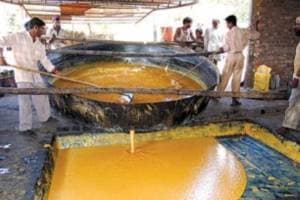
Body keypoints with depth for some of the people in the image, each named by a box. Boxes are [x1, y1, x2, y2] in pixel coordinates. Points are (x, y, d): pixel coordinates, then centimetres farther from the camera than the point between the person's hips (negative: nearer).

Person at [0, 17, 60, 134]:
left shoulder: (40, 45, 8)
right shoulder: (18, 37, -8)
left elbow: (44, 60, 5)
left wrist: (54, 71, -6)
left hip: (35, 75, 6)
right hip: (22, 75, -6)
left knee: (42, 97, 15)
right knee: (25, 101, -5)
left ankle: (45, 117, 36)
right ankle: (25, 127, 5)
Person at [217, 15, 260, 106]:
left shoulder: (228, 33, -8)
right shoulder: (243, 31, 2)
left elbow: (227, 47, -9)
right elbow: (256, 35, 12)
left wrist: (222, 49, 12)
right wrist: (250, 30, 27)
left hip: (231, 56, -3)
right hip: (239, 56, 3)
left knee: (225, 77, 5)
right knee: (237, 78, 5)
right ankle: (235, 99, 6)